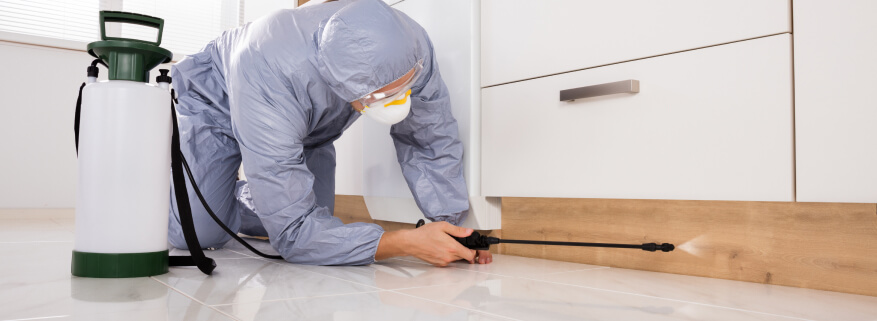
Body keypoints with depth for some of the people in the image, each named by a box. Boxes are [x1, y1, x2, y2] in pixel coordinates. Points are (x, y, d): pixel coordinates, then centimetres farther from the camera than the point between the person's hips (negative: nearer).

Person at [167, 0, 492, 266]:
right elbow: (293, 232, -43)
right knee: (198, 235, -20)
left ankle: (226, 197, 24)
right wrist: (405, 243, -47)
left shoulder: (410, 48, -34)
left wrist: (453, 222, -28)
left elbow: (431, 143, -18)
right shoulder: (270, 80, -47)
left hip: (307, 126, 5)